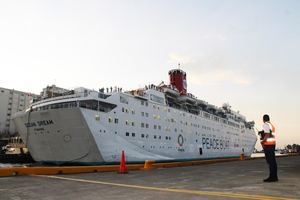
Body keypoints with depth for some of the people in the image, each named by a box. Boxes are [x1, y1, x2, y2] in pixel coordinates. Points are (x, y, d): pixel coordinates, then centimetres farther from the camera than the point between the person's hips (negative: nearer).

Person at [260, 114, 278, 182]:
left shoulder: (265, 125, -9)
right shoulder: (272, 125, 19)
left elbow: (267, 134, -19)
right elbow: (271, 135, 17)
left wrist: (262, 141, -13)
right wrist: (263, 138, 18)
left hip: (268, 144, -9)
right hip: (273, 143, 9)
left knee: (270, 161, -8)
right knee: (273, 160, 11)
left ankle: (272, 177, -7)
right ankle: (274, 176, 16)